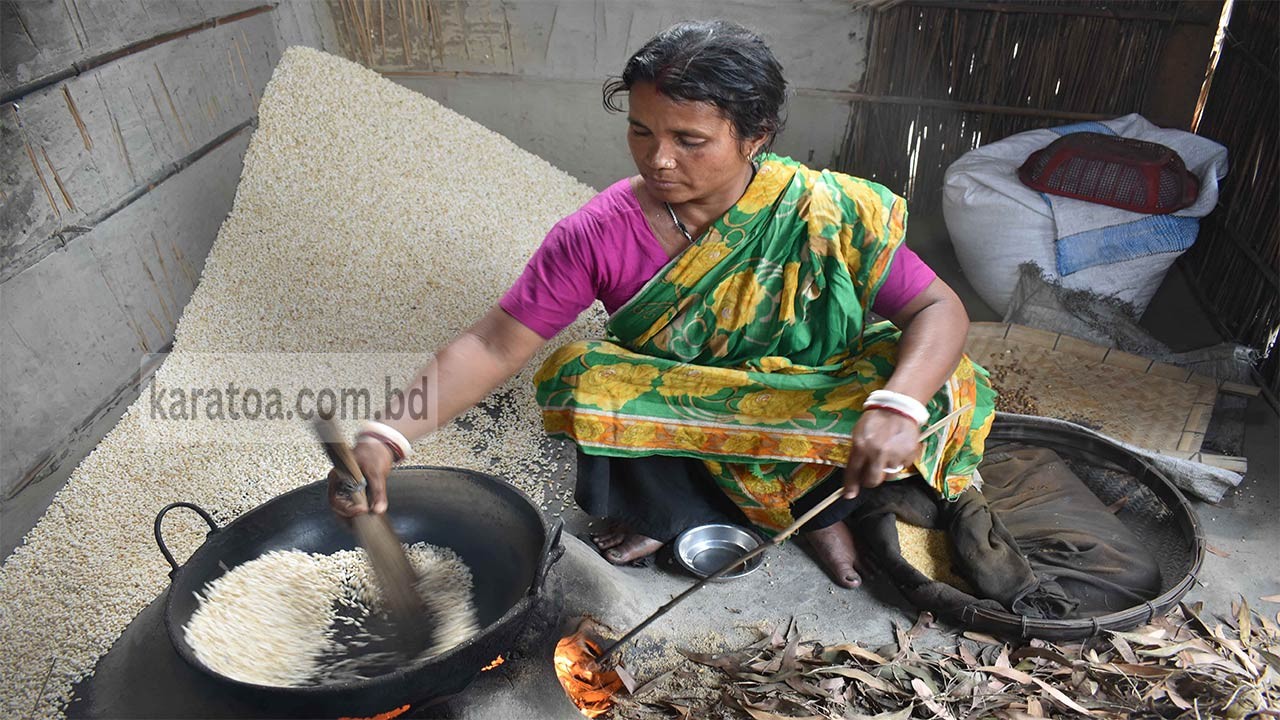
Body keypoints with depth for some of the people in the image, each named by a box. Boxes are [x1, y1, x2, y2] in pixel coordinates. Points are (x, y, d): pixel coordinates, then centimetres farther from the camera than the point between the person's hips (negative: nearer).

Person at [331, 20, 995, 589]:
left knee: (927, 385, -23)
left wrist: (896, 408, -40)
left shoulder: (825, 216, -18)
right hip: (672, 430, 0)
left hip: (805, 422, 1)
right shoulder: (598, 234, -18)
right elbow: (495, 344, -19)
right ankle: (673, 512, -1)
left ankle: (823, 508, 6)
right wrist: (388, 436, -32)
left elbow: (939, 310, -19)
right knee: (584, 375, -29)